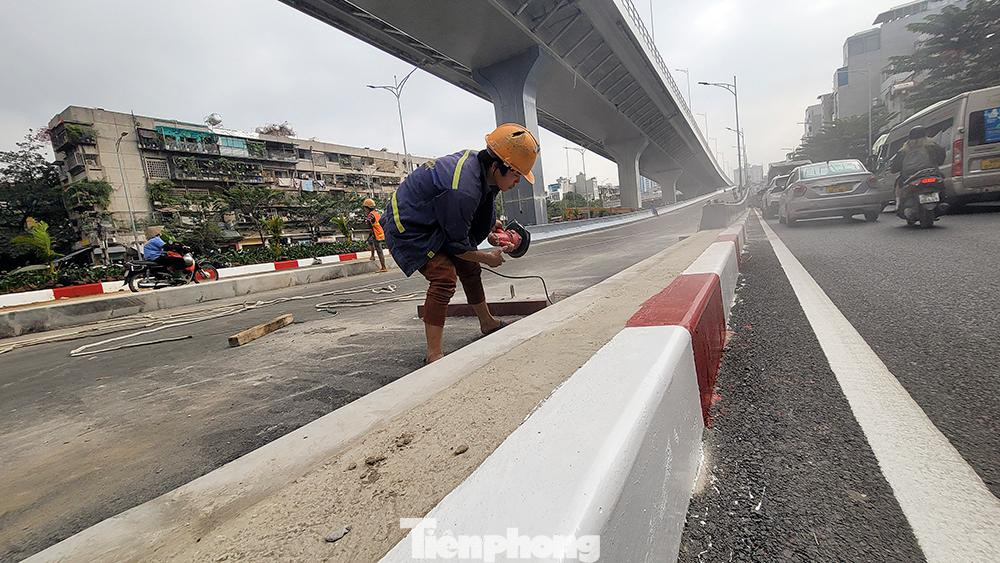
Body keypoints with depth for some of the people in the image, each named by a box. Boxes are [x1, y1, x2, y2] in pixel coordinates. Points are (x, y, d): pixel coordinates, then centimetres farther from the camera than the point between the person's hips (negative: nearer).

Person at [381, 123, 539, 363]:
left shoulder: (476, 160, -7)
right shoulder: (462, 189, -36)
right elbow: (456, 244, -23)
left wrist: (490, 227, 5)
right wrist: (488, 258, -9)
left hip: (434, 223, 10)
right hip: (407, 228, -10)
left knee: (470, 269, 13)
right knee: (444, 276, -25)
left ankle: (488, 324, 32)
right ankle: (434, 356, -18)